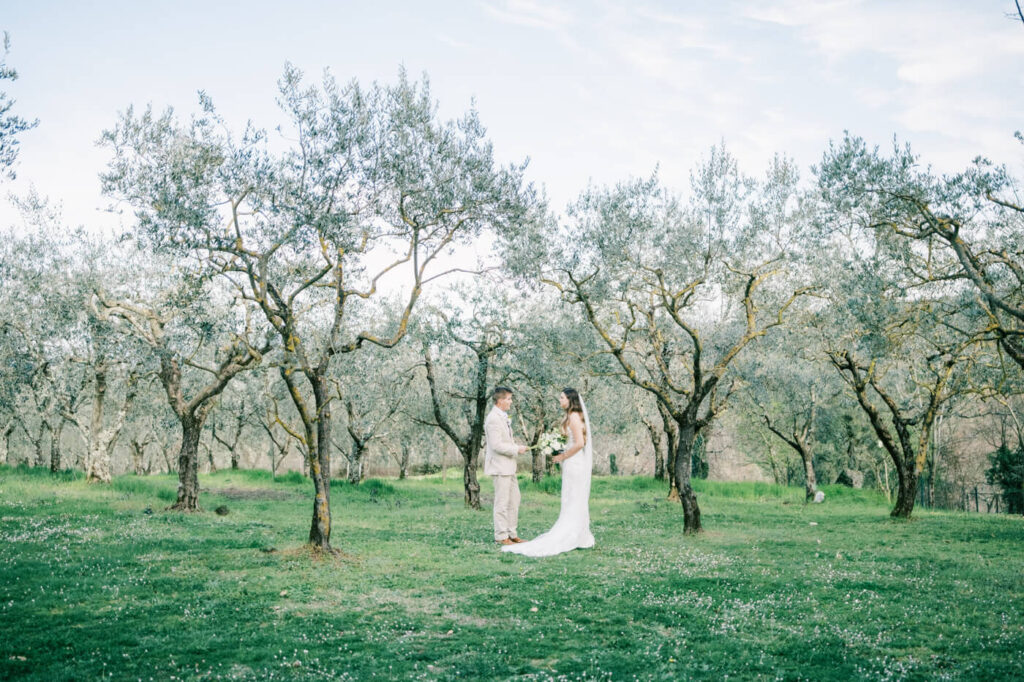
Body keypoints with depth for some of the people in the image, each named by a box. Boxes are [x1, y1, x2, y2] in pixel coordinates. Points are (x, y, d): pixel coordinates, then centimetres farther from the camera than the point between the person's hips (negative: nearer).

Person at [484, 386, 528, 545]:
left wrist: (516, 446, 9)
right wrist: (516, 449, -15)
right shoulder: (493, 419, -18)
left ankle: (512, 533, 22)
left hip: (508, 466, 10)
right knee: (502, 502, -3)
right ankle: (501, 536, 6)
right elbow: (496, 445, -22)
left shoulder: (502, 417, 14)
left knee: (514, 500, 14)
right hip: (499, 466, -10)